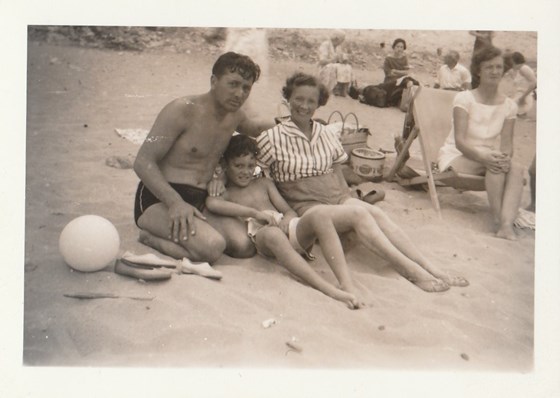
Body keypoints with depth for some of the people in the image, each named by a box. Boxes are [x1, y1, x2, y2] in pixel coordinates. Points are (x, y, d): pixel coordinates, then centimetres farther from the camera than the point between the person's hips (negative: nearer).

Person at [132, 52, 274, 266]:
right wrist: (175, 202, -29)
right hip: (160, 200, -7)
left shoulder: (234, 116, 12)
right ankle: (149, 235, -6)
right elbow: (143, 162, -15)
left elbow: (254, 128, 40)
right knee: (212, 247, -33)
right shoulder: (182, 110, -10)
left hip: (200, 203, 7)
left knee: (245, 246, -20)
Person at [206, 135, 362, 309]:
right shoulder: (223, 193, 17)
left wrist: (285, 221, -7)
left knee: (320, 212, -28)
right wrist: (255, 213, -18)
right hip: (262, 237, -4)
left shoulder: (264, 183, 30)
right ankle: (329, 290, -49)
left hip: (291, 231, 4)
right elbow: (213, 204, -10)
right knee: (272, 233, -42)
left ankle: (346, 284, -41)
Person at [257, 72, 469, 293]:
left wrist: (350, 200, 4)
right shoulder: (271, 138, -2)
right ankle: (410, 270, -36)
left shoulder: (327, 134, 14)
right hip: (305, 207, -4)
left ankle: (433, 271, -33)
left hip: (338, 199, 5)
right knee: (359, 213, -31)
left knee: (376, 212, -25)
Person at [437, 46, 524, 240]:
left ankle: (507, 224, -43)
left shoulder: (509, 105, 4)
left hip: (488, 157, 4)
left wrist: (505, 157, -27)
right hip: (456, 157, -4)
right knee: (495, 165, -33)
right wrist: (483, 156, -35)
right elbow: (459, 141, -17)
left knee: (516, 169, -28)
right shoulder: (464, 98, -9)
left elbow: (507, 144, -2)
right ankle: (498, 219, -27)